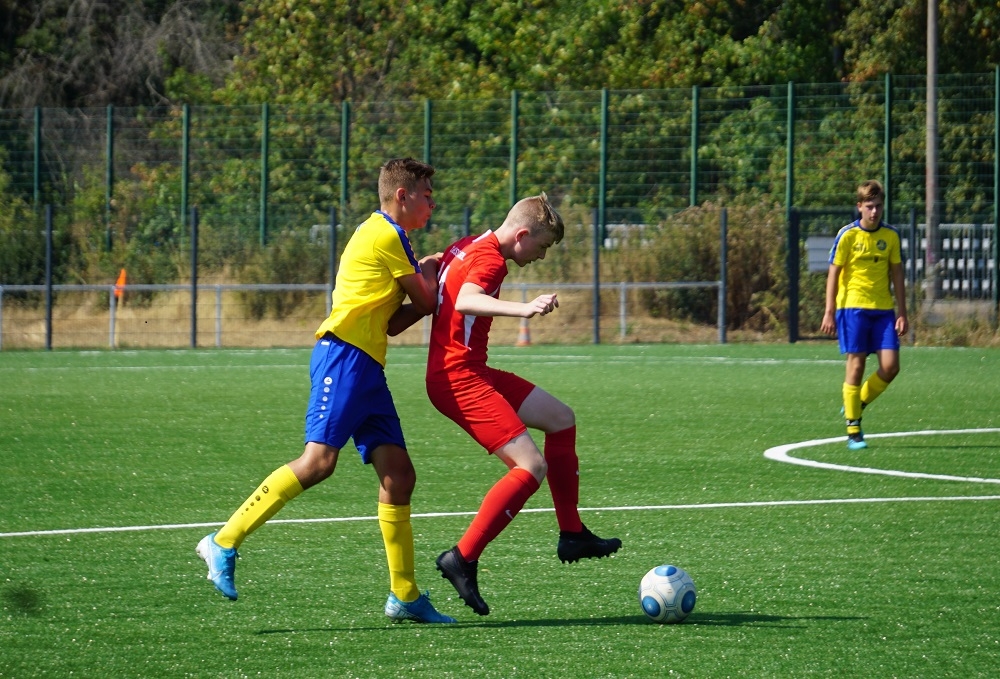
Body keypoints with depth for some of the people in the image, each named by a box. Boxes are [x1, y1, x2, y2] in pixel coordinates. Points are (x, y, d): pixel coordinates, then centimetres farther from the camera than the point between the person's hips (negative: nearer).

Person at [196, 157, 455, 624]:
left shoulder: (382, 236, 26)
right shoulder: (387, 235, -4)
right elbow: (426, 302, -1)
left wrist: (427, 285, 14)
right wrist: (428, 272, 19)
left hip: (367, 366, 10)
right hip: (345, 353, -10)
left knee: (398, 474, 3)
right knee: (318, 460, -20)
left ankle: (404, 596, 3)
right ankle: (224, 542, -17)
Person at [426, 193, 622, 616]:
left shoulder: (466, 247, 13)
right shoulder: (490, 258, -17)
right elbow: (465, 300, -39)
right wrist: (522, 309, -51)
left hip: (469, 371, 11)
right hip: (459, 378, -11)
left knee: (560, 418, 20)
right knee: (532, 466, -18)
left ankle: (572, 535, 24)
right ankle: (463, 558, -15)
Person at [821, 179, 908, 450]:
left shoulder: (891, 236, 6)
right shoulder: (848, 235, -4)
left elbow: (897, 275, 11)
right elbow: (834, 273, -2)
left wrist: (902, 313, 7)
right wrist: (829, 312, -6)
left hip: (883, 309, 4)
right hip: (853, 306, -4)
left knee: (890, 366, -6)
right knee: (856, 365, -5)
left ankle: (858, 403, 19)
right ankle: (853, 431, 2)